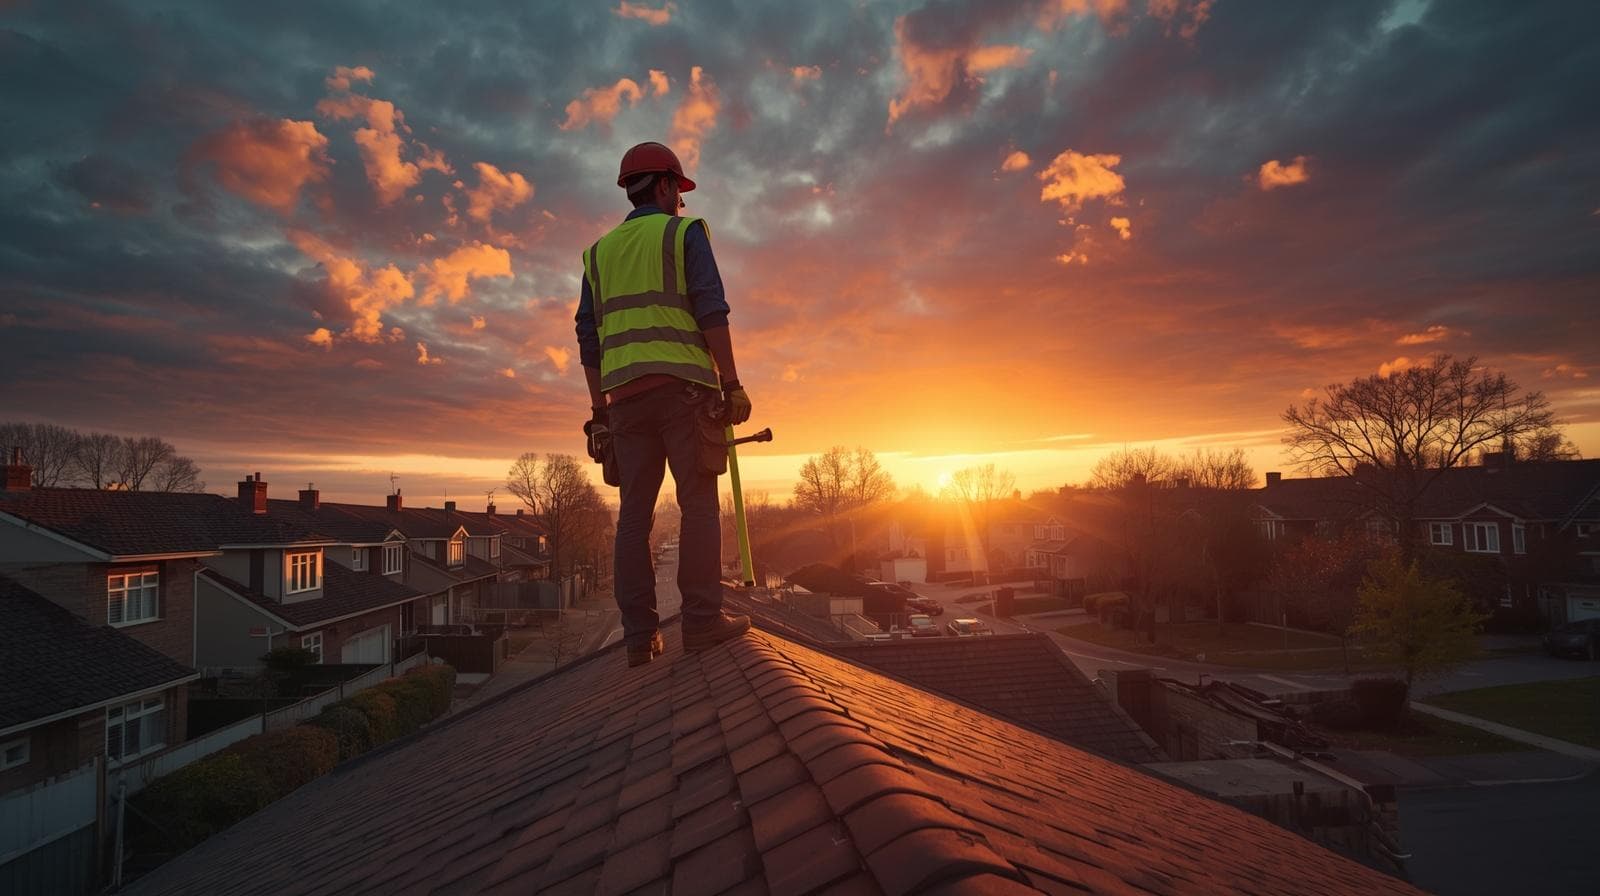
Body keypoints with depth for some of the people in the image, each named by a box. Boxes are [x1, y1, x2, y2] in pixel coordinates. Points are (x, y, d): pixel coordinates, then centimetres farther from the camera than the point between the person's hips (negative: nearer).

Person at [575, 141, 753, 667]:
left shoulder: (599, 252, 22)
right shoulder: (685, 233, 7)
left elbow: (588, 338, 17)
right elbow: (711, 312, -6)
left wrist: (600, 407, 18)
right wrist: (732, 384, -7)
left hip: (626, 393, 5)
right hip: (683, 385, -5)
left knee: (635, 512, 3)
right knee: (698, 503, -4)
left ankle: (640, 635, 2)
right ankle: (702, 620, -9)